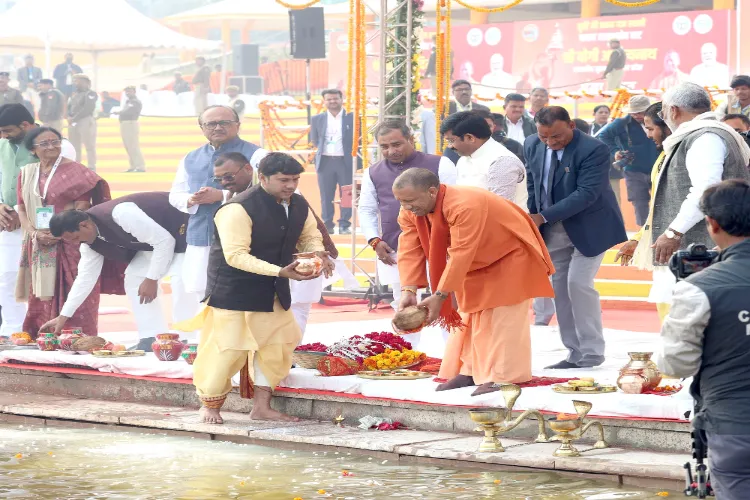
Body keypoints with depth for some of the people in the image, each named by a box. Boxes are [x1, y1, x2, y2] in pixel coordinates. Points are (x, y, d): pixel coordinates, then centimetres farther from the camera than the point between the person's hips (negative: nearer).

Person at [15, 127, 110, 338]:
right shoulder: (27, 174, 12)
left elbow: (82, 209, -9)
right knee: (41, 298, 6)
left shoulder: (74, 172, -3)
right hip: (39, 247, 5)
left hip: (69, 245, -5)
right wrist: (35, 233, -8)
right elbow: (22, 209, 10)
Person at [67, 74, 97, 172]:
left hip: (86, 121, -9)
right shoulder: (75, 95, 20)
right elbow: (69, 107, 18)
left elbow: (87, 109, -16)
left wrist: (74, 118, -16)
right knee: (74, 146, 11)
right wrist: (69, 117, -2)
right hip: (73, 123, 9)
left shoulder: (90, 94, -6)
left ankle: (92, 168, -7)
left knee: (89, 146, -8)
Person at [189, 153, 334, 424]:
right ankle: (210, 405, 15)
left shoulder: (299, 206, 0)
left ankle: (261, 407, 18)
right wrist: (281, 272, -35)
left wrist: (318, 253, -10)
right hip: (233, 288, -7)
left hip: (272, 290, 7)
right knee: (228, 346, -5)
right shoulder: (239, 209, -24)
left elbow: (310, 236, 17)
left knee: (276, 344, 5)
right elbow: (235, 256, -28)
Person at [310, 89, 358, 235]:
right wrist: (324, 148, 5)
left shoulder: (351, 117, 3)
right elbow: (314, 141, 14)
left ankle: (345, 225, 5)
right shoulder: (317, 119, 9)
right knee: (326, 196, 2)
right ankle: (327, 225, 7)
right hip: (325, 161, 2)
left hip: (346, 161, -2)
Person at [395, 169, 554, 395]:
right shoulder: (410, 212, -16)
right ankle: (469, 371, 17)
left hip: (509, 254, -8)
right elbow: (410, 251, -18)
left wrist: (439, 296, -39)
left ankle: (500, 377, -10)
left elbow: (460, 255, -41)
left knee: (501, 319, -10)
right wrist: (409, 291, -31)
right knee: (468, 314, 11)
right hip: (479, 263, 8)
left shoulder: (465, 206, -41)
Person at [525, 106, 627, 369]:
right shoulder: (532, 146, -3)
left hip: (588, 228, -6)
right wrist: (532, 220, 0)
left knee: (578, 283, -14)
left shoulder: (594, 150, -23)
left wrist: (543, 217, -30)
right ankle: (575, 353, 15)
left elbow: (586, 193, -28)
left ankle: (592, 353, -2)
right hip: (552, 230, 6)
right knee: (560, 288, 7)